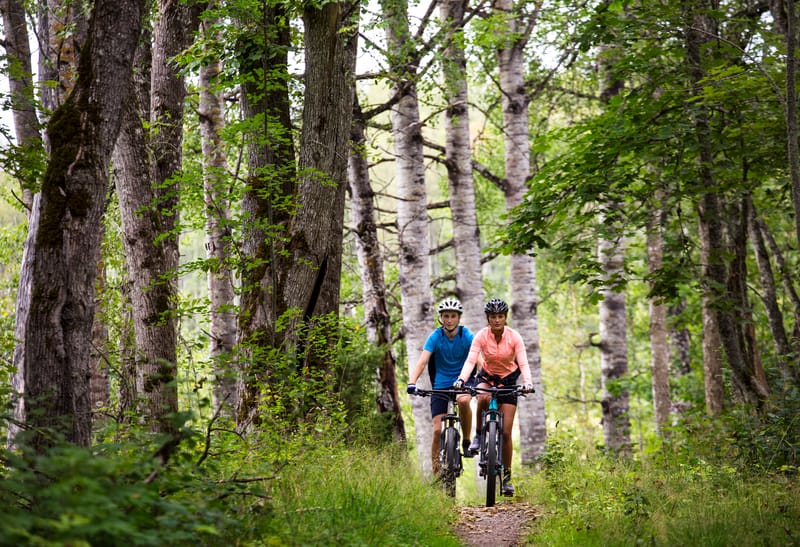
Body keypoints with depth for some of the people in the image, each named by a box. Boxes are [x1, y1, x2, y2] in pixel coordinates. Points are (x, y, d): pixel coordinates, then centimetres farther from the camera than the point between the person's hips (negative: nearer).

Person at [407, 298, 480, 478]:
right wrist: (412, 383, -36)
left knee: (463, 400, -36)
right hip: (441, 385, 1)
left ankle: (466, 441, -15)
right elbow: (422, 361, -20)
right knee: (437, 430, -7)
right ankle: (436, 474, 2)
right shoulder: (435, 337, -11)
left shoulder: (467, 336, -11)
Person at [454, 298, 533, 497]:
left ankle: (507, 477, 4)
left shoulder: (514, 337, -17)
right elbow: (470, 360, -26)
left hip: (508, 380, 0)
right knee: (483, 398, -39)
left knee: (506, 432, -6)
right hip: (487, 377, 0)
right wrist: (461, 380, -44)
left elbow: (523, 363, -24)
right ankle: (479, 434, -14)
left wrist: (527, 382, -43)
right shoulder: (481, 336, -16)